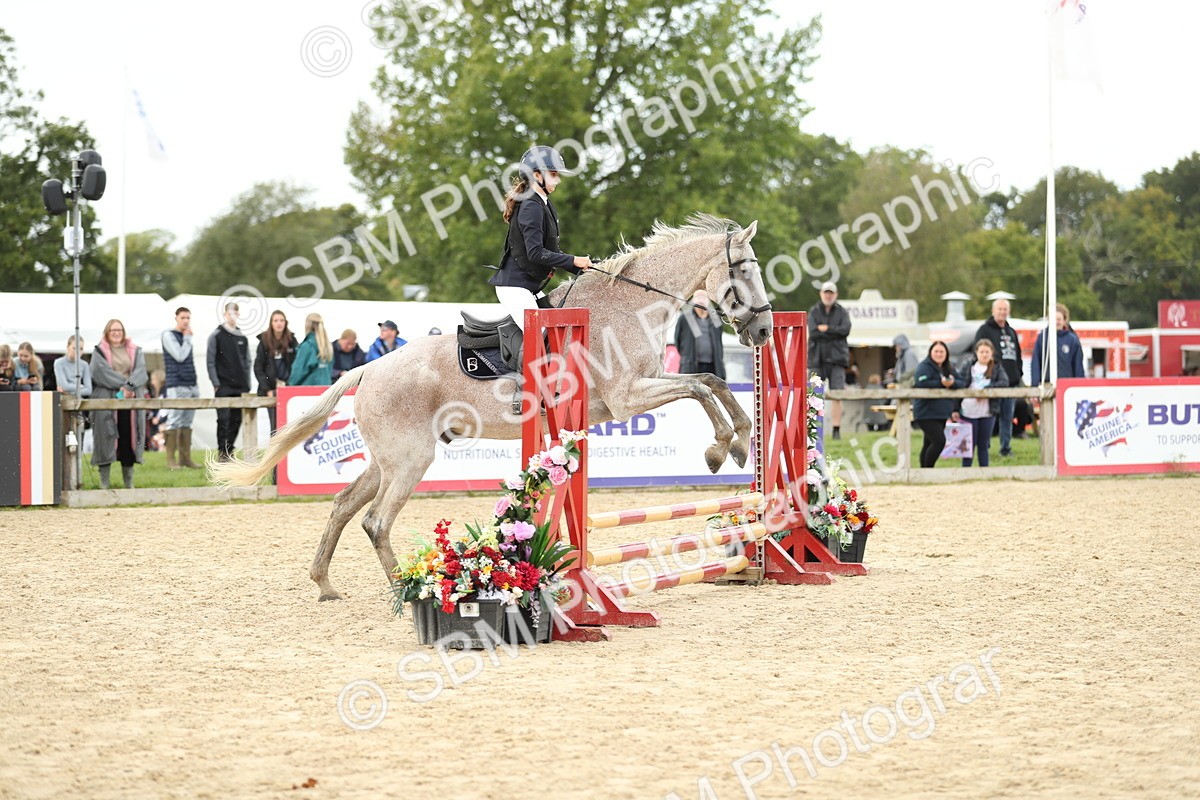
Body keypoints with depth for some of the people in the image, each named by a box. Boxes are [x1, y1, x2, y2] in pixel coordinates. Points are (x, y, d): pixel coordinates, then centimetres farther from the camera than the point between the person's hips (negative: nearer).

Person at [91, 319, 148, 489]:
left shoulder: (134, 351, 15)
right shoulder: (99, 352, 7)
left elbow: (140, 371, 0)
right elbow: (103, 372, -9)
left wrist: (129, 386, -18)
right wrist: (123, 384, -17)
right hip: (106, 401, -3)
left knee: (128, 438, 1)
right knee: (106, 437, -5)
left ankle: (129, 480, 6)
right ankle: (104, 480, -1)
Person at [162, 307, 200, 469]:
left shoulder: (186, 336, 19)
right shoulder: (168, 335, -2)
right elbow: (180, 356, -13)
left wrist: (196, 382, 16)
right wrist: (188, 338, -4)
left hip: (191, 385, 7)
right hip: (177, 386, -7)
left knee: (187, 423, 6)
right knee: (174, 422, -8)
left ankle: (185, 457, 8)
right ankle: (171, 459, -7)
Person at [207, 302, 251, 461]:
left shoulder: (242, 338, 15)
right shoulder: (216, 336, 2)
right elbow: (211, 362, -3)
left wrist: (247, 386, 9)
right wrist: (216, 384, -10)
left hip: (239, 388, 5)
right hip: (223, 387, -5)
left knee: (236, 420, 5)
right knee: (223, 419, -9)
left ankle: (229, 451, 13)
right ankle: (222, 452, -5)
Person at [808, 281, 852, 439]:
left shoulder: (842, 312, 11)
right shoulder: (813, 312, 10)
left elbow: (845, 330, -6)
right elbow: (813, 332, -5)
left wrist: (825, 329, -7)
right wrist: (834, 333, -6)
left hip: (837, 358, 0)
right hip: (817, 359, 0)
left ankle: (837, 429, -7)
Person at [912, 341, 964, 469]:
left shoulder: (947, 369, 16)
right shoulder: (924, 367, -9)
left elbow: (960, 383, 5)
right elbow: (922, 384, -25)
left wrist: (952, 383, -17)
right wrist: (941, 383, -24)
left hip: (941, 413, 8)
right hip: (926, 414, -8)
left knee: (929, 443, 13)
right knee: (939, 441, -18)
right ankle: (927, 471, -10)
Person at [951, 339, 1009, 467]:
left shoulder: (996, 368, 5)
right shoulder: (967, 366, 0)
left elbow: (1004, 382, -11)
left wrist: (986, 390, -21)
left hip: (987, 413, 1)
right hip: (968, 412, -1)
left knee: (983, 446, 10)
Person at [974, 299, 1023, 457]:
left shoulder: (1011, 332, 20)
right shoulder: (985, 330, 0)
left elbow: (1017, 355, 25)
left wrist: (1019, 375, 15)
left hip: (1011, 382, 6)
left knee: (1008, 417, 7)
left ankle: (1006, 447, 12)